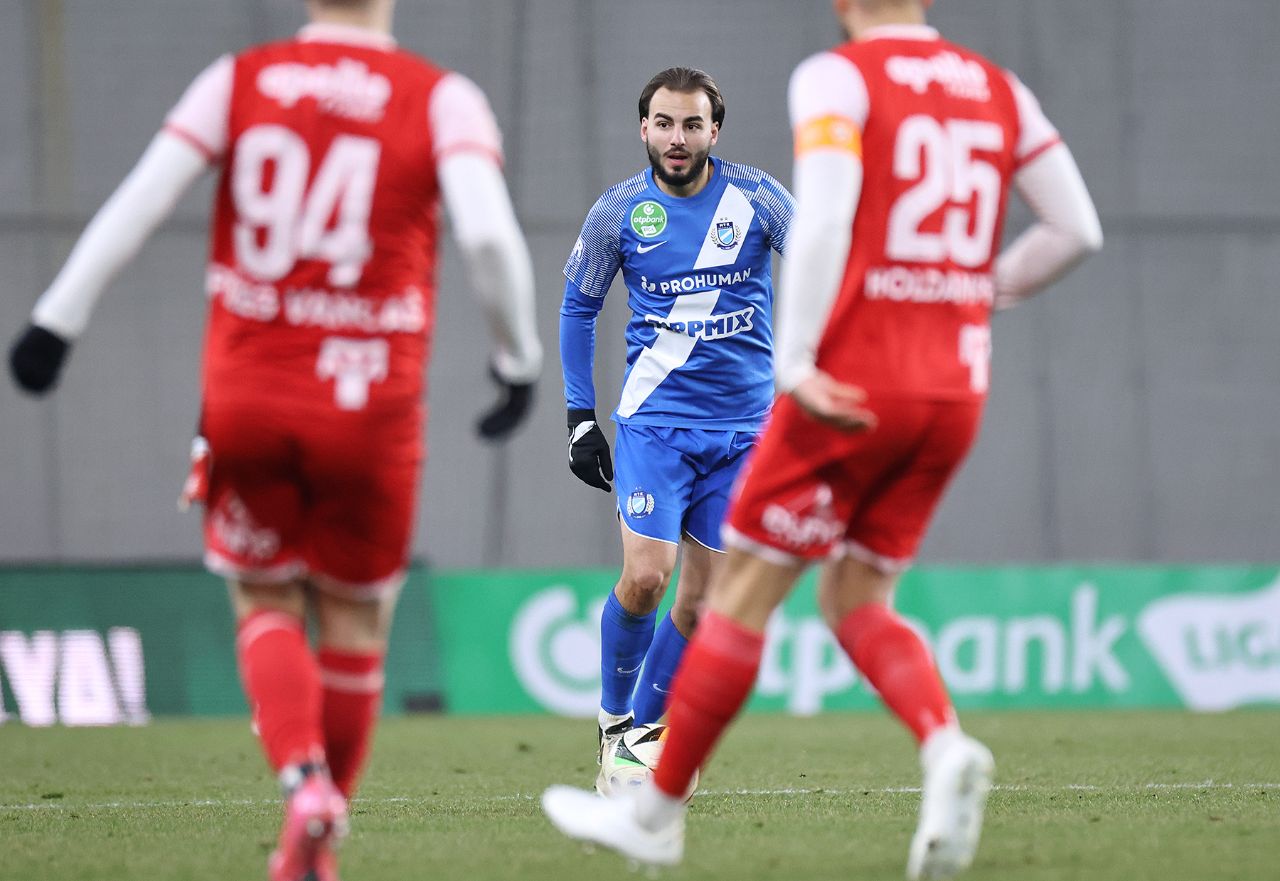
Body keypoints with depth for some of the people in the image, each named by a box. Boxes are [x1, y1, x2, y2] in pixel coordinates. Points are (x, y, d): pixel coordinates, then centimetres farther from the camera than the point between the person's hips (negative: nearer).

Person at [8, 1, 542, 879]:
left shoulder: (238, 81, 2)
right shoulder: (442, 98, -3)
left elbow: (138, 202, -5)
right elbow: (488, 234, -17)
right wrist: (519, 359, -3)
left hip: (246, 400, 1)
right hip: (367, 408, -1)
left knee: (267, 607, 15)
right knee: (354, 620, 15)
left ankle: (305, 778, -12)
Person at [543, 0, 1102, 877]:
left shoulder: (837, 79, -7)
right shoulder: (999, 92, 10)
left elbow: (824, 220, -21)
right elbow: (1079, 229, 9)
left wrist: (796, 365, -21)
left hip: (854, 388, -6)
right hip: (954, 390, 6)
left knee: (743, 595, 5)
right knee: (856, 602, 15)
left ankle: (659, 809, 14)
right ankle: (946, 745, -12)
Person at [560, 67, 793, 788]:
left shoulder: (755, 197, -4)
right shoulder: (618, 212, -2)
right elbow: (579, 307, 10)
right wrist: (580, 418, 4)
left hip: (744, 424, 1)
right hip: (655, 418, -1)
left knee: (701, 596, 0)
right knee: (645, 577, -16)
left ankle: (647, 729, 17)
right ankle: (615, 722, 6)